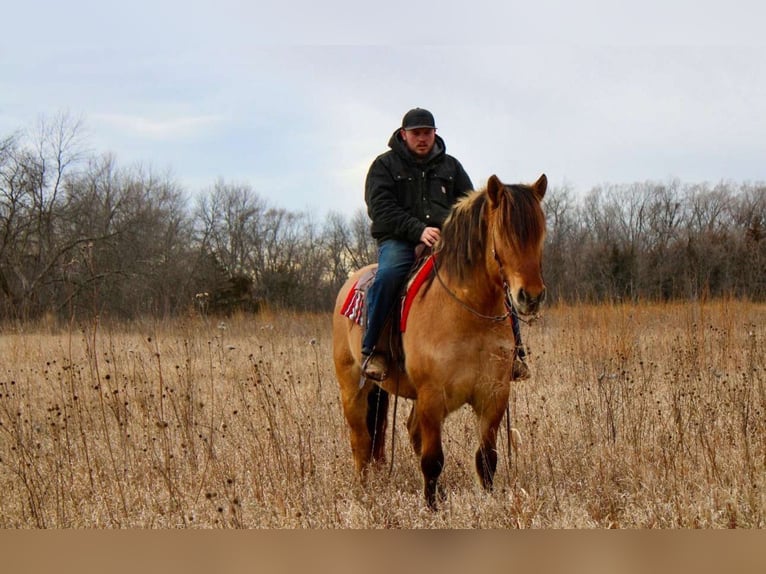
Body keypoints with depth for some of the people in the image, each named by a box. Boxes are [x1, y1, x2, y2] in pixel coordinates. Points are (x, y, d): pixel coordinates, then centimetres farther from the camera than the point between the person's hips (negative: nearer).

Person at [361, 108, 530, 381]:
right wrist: (418, 231, -20)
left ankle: (511, 346, -13)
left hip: (447, 238, 3)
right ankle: (371, 349, -25)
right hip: (399, 240, -3)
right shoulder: (385, 165, 9)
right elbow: (380, 207, -6)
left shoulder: (450, 166, 21)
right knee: (388, 274, -36)